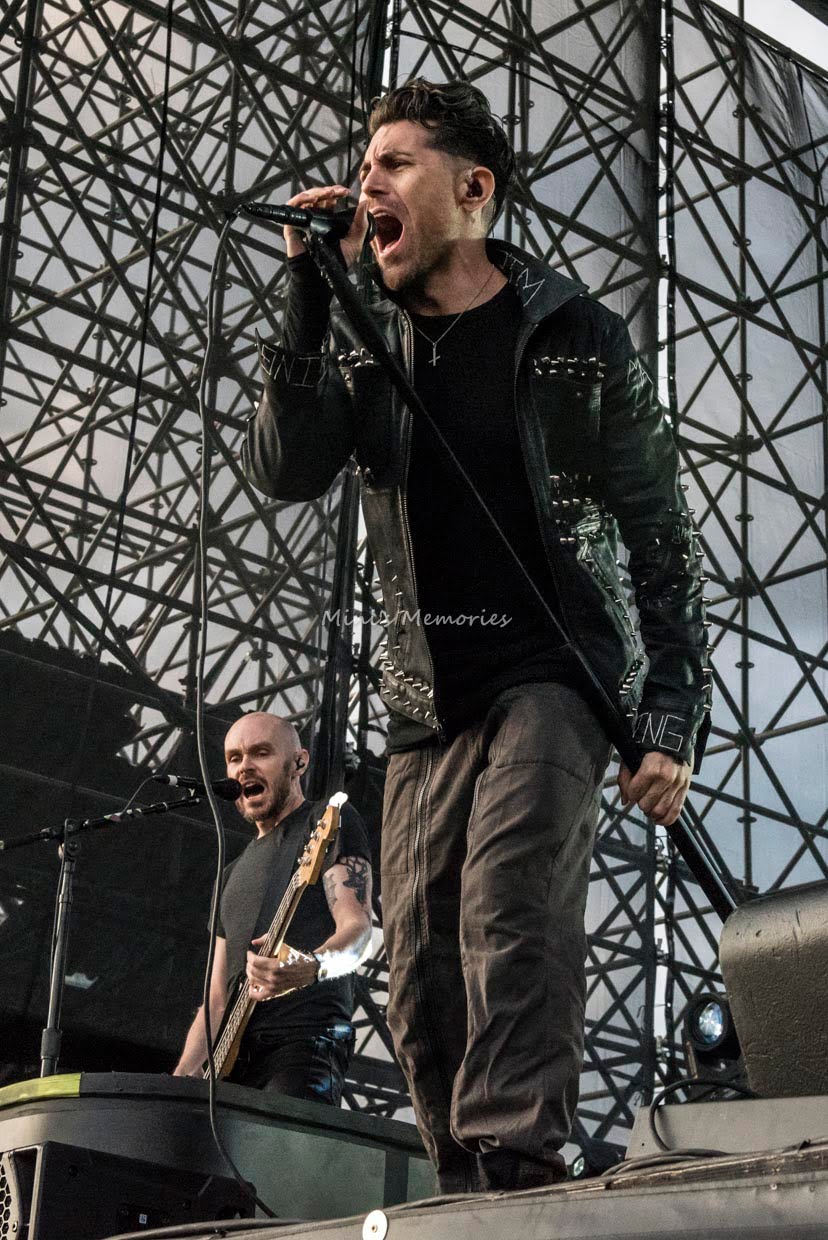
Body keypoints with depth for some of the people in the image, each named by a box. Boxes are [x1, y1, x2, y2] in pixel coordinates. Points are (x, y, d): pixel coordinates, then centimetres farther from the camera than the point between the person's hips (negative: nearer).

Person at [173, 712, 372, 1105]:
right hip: (234, 1053, 7)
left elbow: (357, 926, -8)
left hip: (305, 1038, -7)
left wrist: (311, 967, -30)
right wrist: (182, 1077, 9)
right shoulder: (233, 873, 29)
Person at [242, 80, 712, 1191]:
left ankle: (516, 1165, -31)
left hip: (553, 677, -4)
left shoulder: (578, 338, -1)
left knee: (508, 904, -26)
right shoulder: (361, 341, 9)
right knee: (421, 972, 0)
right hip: (426, 704, 5)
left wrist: (672, 723, -7)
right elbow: (284, 473, -7)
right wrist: (311, 296, -13)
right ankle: (469, 1201, 7)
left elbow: (664, 544, 0)